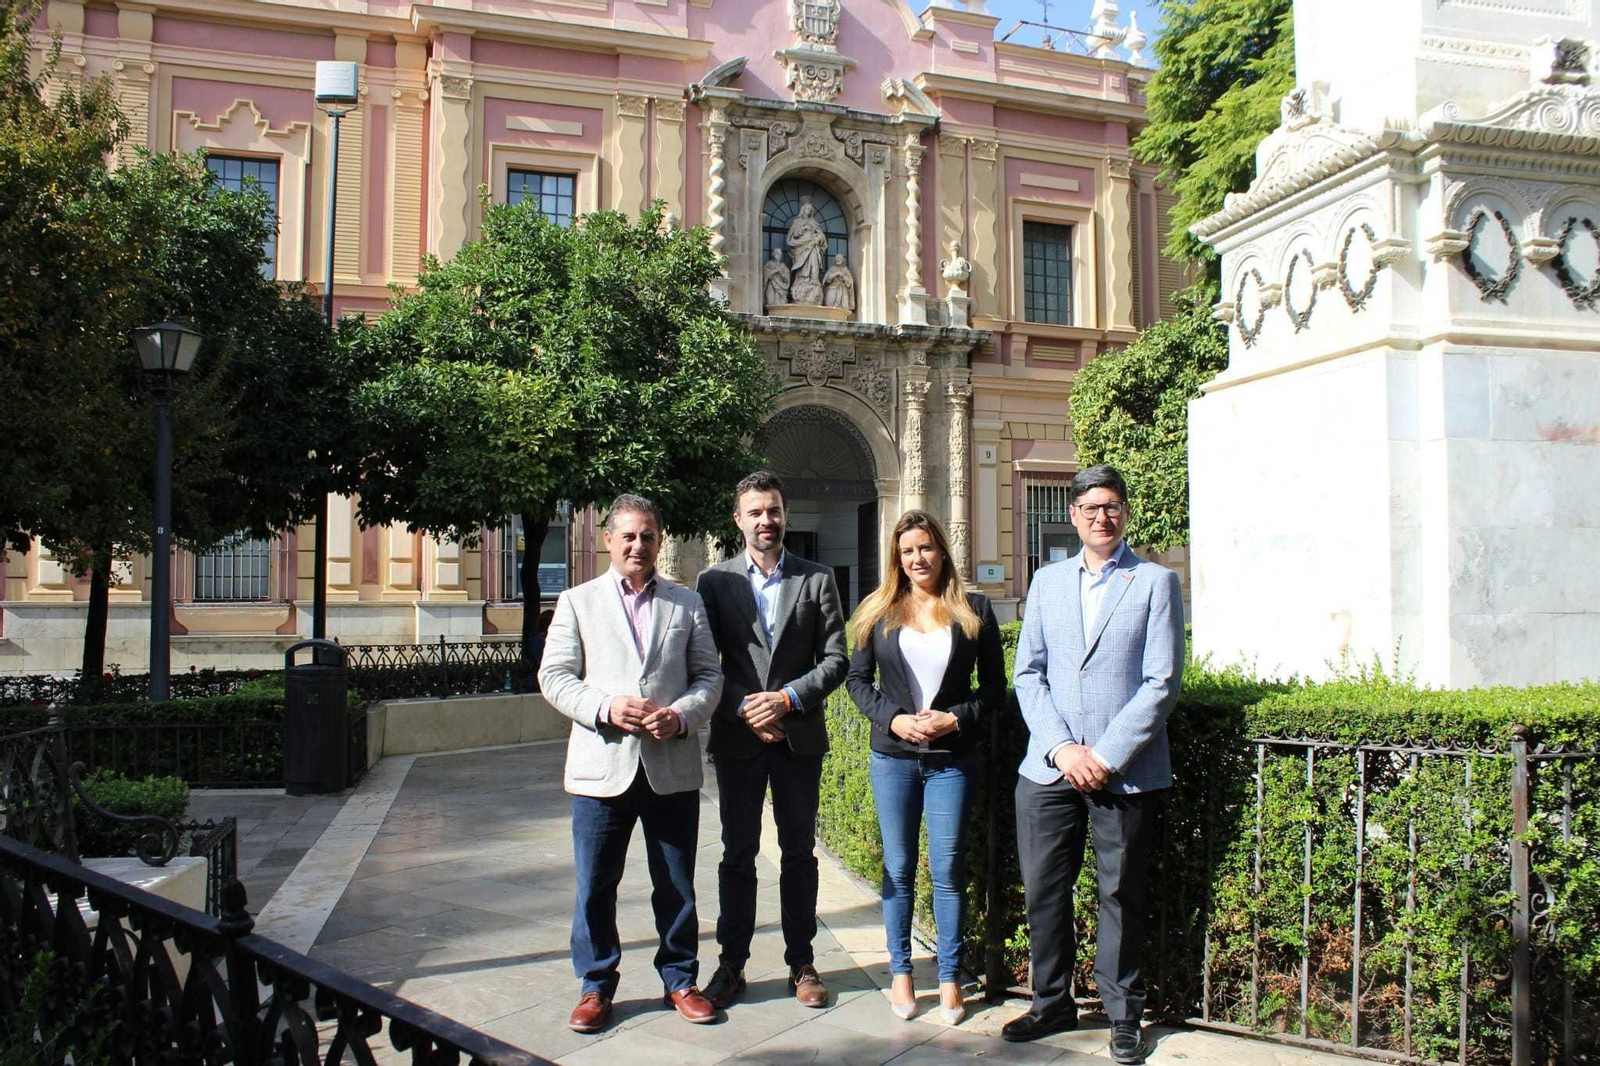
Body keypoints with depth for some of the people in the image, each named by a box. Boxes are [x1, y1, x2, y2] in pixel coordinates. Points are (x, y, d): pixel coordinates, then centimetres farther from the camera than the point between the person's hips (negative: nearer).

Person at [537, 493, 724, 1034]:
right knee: (595, 885, 6)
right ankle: (596, 985, 23)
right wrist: (604, 707, -14)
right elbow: (554, 675, 2)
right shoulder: (578, 601, 7)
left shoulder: (687, 603, 10)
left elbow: (709, 675, 8)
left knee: (677, 884, 10)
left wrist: (682, 715, -11)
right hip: (602, 765, -1)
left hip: (673, 767, 1)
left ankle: (680, 979, 26)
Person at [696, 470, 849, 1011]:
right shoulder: (714, 581, 3)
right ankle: (731, 963, 18)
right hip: (737, 738, 0)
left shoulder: (817, 579, 3)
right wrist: (743, 710, -12)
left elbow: (835, 659, -1)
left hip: (799, 737, 0)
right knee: (737, 855, 8)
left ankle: (801, 962, 21)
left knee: (799, 853, 10)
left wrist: (788, 697, -14)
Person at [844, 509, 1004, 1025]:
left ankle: (950, 975, 16)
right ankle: (900, 970, 21)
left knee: (948, 870, 3)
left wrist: (954, 719, -12)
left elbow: (994, 686, 3)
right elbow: (858, 679, 6)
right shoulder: (878, 611, 4)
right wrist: (893, 718, -10)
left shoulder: (974, 610, 1)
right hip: (893, 756, 1)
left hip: (951, 757, -1)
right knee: (898, 868, 8)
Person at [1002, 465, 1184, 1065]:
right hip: (1048, 768, 3)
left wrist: (1107, 757, -11)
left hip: (1126, 772, -3)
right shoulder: (1048, 582, 12)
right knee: (1043, 891, 6)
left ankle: (1123, 1014, 23)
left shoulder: (1156, 582, 2)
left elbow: (1161, 683, -5)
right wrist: (1060, 747, -6)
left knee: (1121, 895, 7)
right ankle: (1052, 1003, 25)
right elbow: (1029, 673, 7)